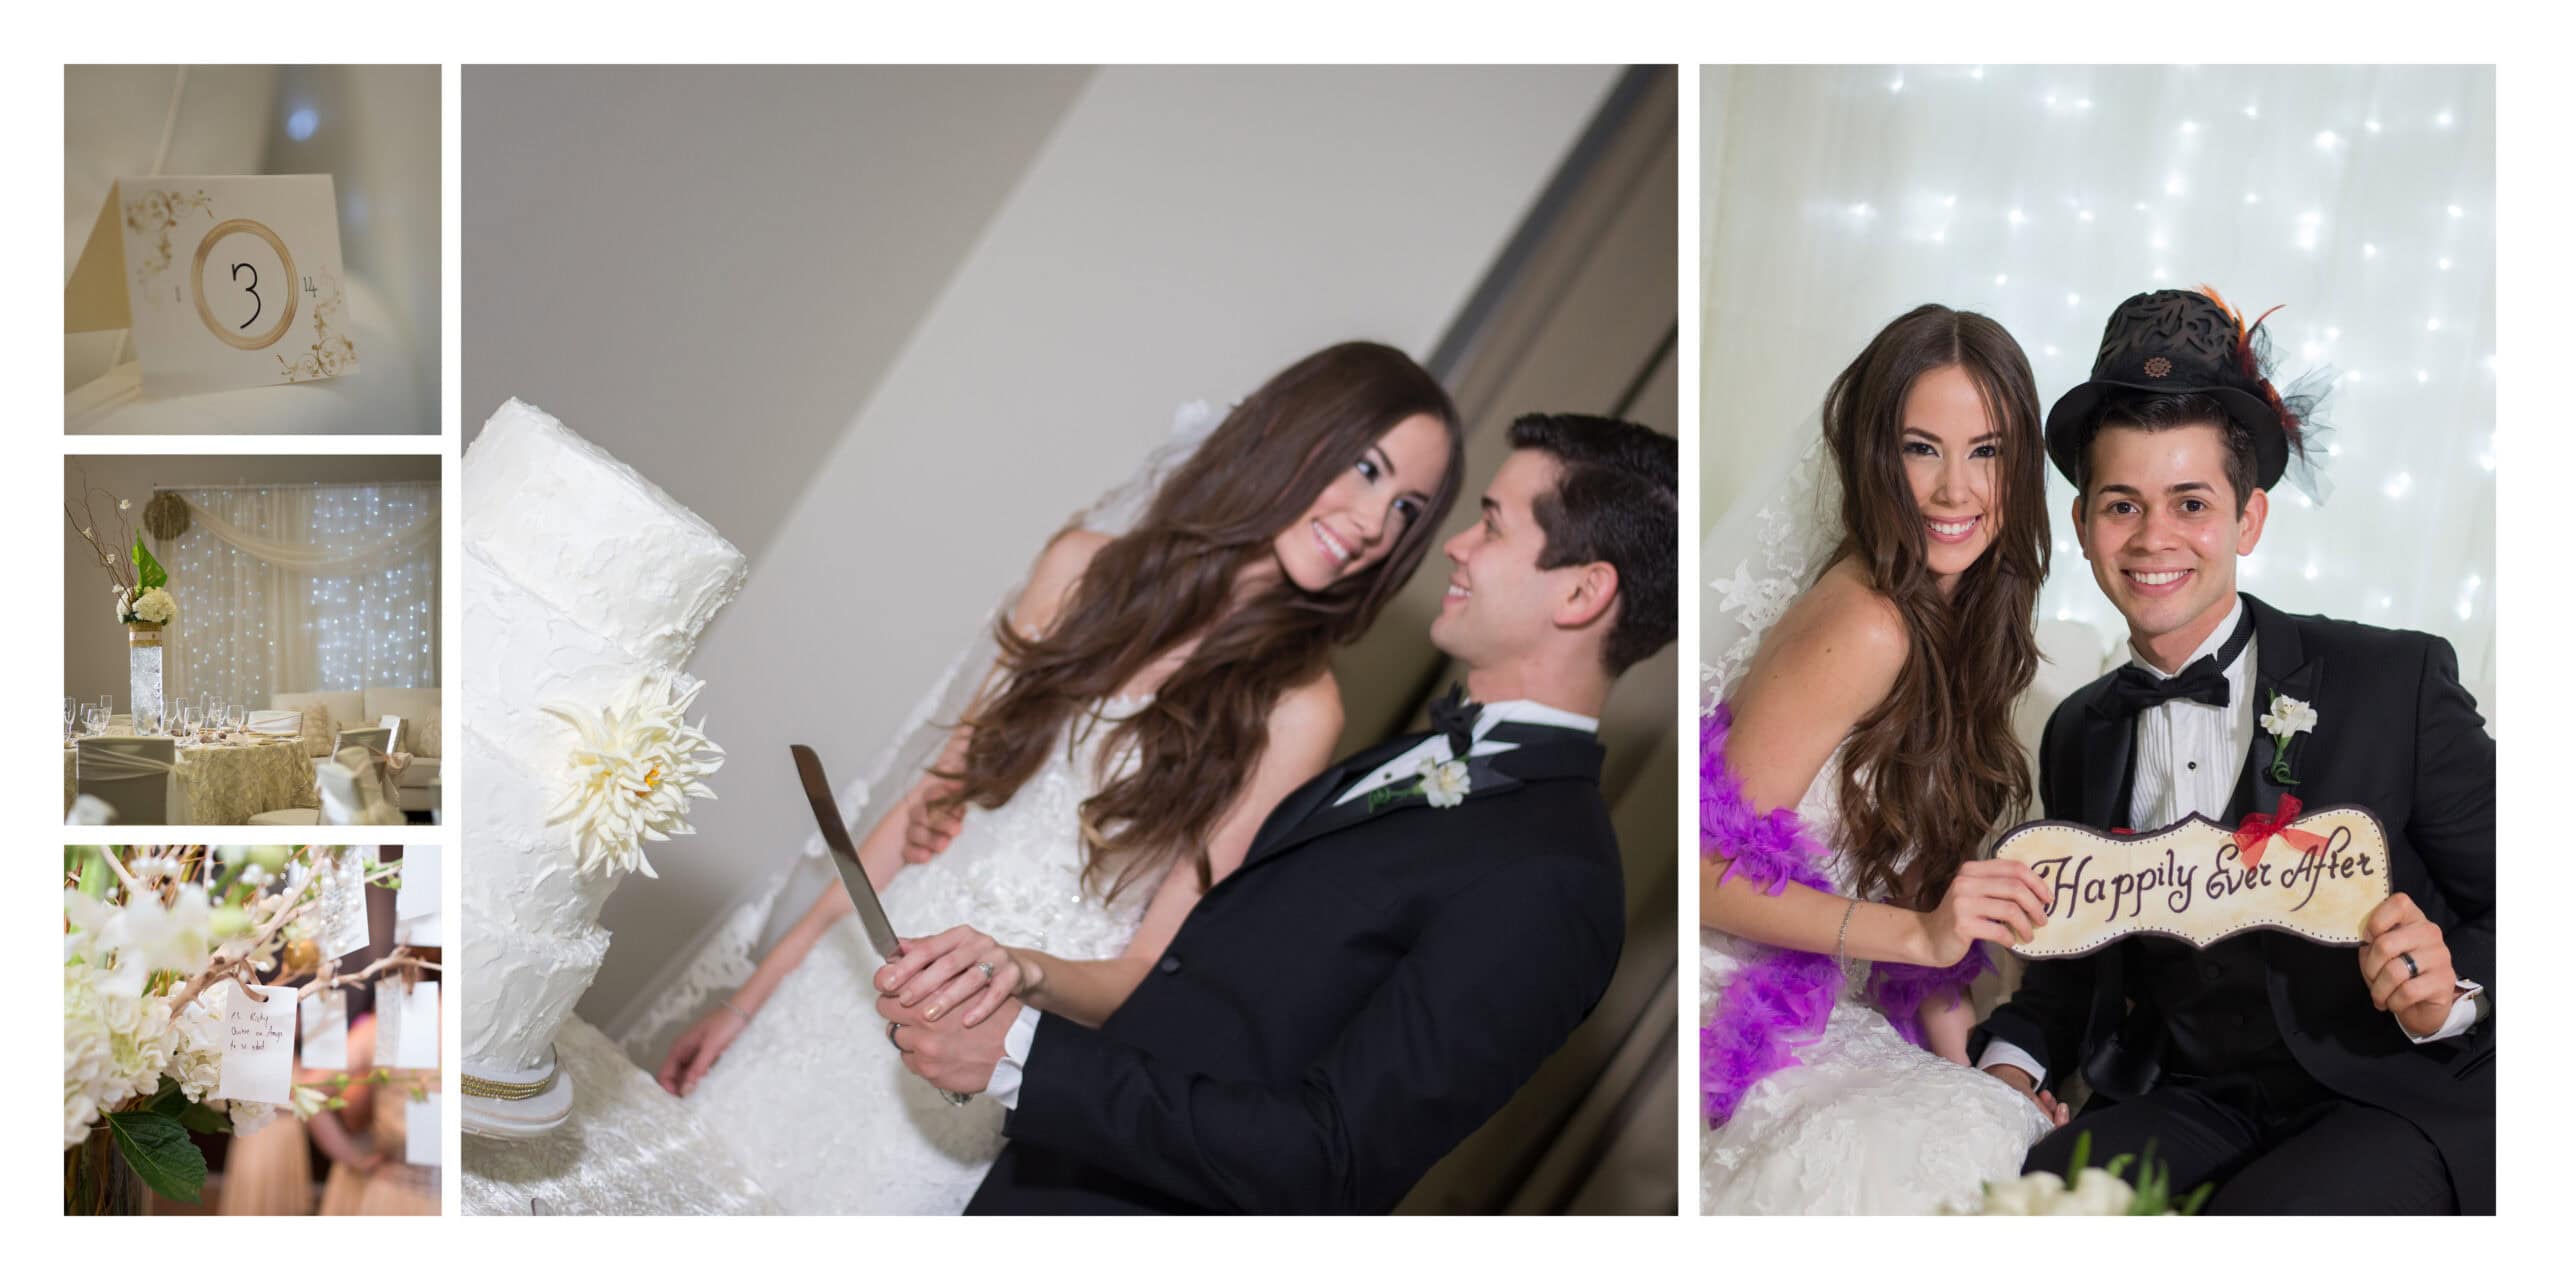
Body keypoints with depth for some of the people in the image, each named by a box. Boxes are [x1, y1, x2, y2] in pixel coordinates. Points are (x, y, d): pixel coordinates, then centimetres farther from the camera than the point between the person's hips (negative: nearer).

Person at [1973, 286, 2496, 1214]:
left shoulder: (2396, 681, -3)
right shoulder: (2077, 735, 11)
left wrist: (2455, 991, -25)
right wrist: (2012, 1060, -2)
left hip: (2404, 1104, -2)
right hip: (2189, 1104, 3)